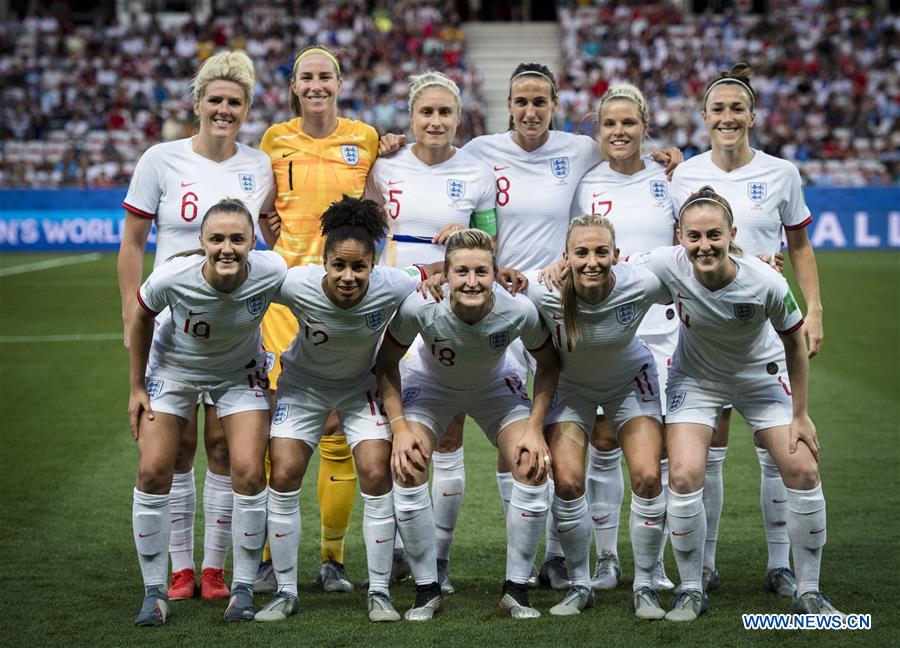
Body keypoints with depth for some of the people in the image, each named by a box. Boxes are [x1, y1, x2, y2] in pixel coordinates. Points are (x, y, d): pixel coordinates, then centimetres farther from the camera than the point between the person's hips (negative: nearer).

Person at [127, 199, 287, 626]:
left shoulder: (272, 273, -32)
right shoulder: (172, 278, -33)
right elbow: (141, 318, -10)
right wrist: (137, 388, -4)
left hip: (240, 372, 0)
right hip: (173, 369, 0)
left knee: (249, 473, -12)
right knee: (153, 472, -8)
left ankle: (243, 588, 6)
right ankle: (154, 591, 7)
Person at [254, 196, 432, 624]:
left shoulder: (391, 287, -31)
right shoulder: (295, 284, -33)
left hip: (361, 387, 0)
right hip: (303, 383, 0)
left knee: (376, 475, -13)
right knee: (284, 475, -10)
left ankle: (379, 591, 2)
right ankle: (285, 591, 5)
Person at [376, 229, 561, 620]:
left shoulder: (519, 310, -33)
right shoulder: (419, 307, -35)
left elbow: (548, 364, -12)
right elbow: (386, 363, -16)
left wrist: (534, 428, -20)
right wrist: (399, 427, -25)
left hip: (496, 388, 1)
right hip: (431, 385, -1)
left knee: (533, 469, -19)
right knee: (407, 470, -22)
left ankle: (516, 590, -2)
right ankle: (427, 591, -4)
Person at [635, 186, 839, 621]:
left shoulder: (766, 283, -31)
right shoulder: (668, 266, -29)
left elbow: (795, 343, -14)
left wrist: (800, 414, -7)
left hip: (761, 376, 0)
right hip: (695, 377, 0)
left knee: (803, 470, -9)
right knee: (683, 476, -17)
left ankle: (808, 592, 8)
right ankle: (691, 591, 2)